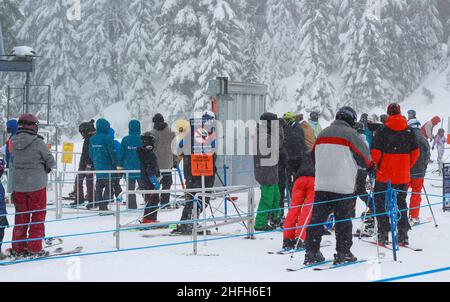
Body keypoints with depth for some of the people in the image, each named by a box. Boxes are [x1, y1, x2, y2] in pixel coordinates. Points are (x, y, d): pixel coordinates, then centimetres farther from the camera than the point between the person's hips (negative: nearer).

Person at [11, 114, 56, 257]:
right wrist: (46, 168, 12)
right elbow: (51, 162, -9)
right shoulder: (38, 142, -15)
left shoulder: (14, 142, 1)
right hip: (37, 185, -5)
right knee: (38, 217, 7)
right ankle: (34, 248, 6)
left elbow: (13, 162, 7)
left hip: (18, 185, 5)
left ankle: (18, 248, 17)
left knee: (20, 217, 14)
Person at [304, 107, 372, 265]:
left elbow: (314, 158, 22)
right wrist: (370, 165, 20)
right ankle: (343, 254, 4)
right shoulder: (350, 134, -5)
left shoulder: (322, 134, 13)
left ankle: (312, 253, 6)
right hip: (343, 186, -5)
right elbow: (365, 157, -1)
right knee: (344, 221, 4)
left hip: (321, 185, 5)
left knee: (317, 219, 7)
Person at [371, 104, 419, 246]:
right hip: (403, 175, 3)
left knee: (380, 203, 7)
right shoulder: (409, 131, 3)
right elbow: (415, 152, 4)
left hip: (384, 175, -3)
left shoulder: (382, 131, -8)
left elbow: (375, 152, -13)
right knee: (401, 202, 14)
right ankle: (403, 234, 10)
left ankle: (383, 234, 2)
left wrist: (378, 166, 4)